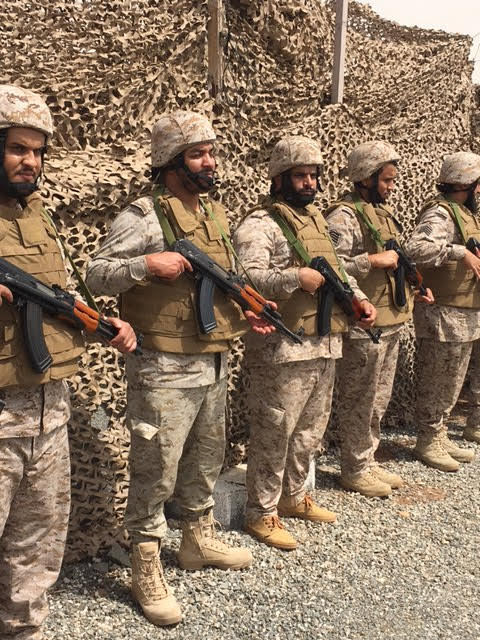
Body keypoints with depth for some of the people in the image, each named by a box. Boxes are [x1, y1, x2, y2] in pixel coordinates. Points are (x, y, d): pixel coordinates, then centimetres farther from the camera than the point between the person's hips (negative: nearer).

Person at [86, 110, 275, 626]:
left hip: (215, 364, 8)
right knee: (156, 472, 2)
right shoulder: (144, 215, -12)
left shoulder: (217, 214, 12)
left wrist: (243, 313, 7)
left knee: (206, 459, 22)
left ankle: (198, 540, 42)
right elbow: (96, 274, -13)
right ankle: (145, 571, 19)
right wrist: (146, 263, -28)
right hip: (164, 370, -8)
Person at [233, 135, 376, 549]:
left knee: (311, 429, 18)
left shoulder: (317, 218, 19)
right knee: (274, 434, 0)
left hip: (326, 345, 9)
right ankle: (262, 513, 15)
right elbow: (246, 276, -23)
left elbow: (336, 268, 25)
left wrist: (359, 299, 10)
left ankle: (292, 496, 36)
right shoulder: (261, 224, -10)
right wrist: (297, 277, -26)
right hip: (283, 349, -9)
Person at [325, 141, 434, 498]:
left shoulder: (384, 212, 16)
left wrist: (414, 286, 13)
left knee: (379, 400, 17)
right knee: (359, 402, 3)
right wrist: (374, 260, -21)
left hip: (392, 321, 9)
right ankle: (355, 470, 17)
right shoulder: (344, 215, -13)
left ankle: (369, 461, 31)